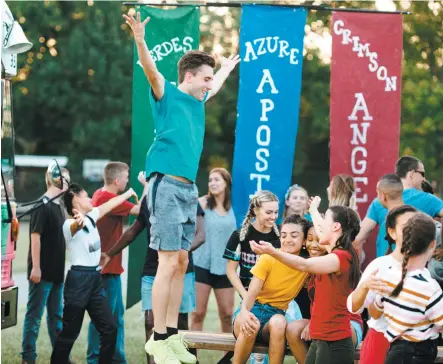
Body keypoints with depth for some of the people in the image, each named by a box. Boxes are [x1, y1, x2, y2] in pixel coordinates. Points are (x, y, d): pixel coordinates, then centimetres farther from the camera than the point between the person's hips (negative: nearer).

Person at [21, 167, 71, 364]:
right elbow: (35, 236, -17)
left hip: (56, 272, 9)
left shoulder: (58, 206, 14)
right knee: (34, 315, -3)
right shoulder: (43, 205, -12)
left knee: (56, 315, 12)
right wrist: (35, 267, -20)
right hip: (42, 272, -9)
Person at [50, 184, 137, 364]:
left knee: (109, 328, 4)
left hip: (95, 279, 8)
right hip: (78, 280, -8)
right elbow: (75, 227, -38)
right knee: (70, 332, -2)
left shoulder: (91, 216, 11)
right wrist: (79, 222, -62)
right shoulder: (70, 224, -14)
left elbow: (109, 205, 26)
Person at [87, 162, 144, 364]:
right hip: (107, 268, -10)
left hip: (109, 267, 10)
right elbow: (140, 210, -23)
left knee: (116, 316, 14)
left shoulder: (100, 194, 10)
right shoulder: (108, 199, -20)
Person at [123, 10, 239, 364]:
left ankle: (172, 334, 11)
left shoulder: (198, 102, 17)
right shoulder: (168, 95, -3)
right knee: (169, 262, -10)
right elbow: (151, 70, -22)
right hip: (167, 185, -8)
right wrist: (140, 40, -38)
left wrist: (227, 68, 53)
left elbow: (215, 86, 40)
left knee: (181, 263, 7)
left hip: (189, 188, 8)